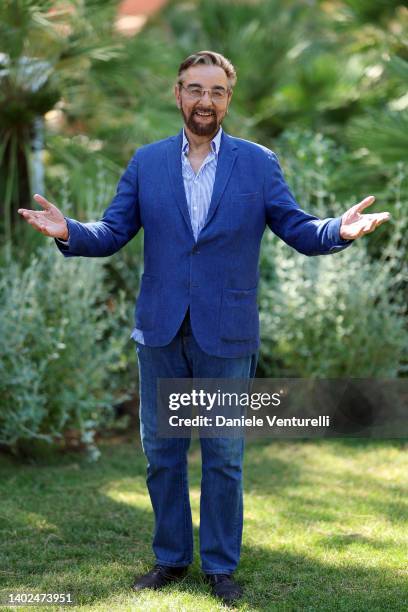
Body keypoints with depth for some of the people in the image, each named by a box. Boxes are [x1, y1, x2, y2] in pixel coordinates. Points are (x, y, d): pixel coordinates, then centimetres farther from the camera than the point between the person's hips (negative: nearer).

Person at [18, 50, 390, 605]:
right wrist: (68, 231, -19)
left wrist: (339, 230, -25)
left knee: (224, 456, 5)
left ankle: (222, 565, 19)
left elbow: (299, 230, -3)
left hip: (227, 335, -2)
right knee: (161, 452, 10)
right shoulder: (147, 162, 5)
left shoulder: (259, 163, 1)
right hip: (161, 331, 2)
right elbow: (112, 234, 2)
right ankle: (171, 558, 26)